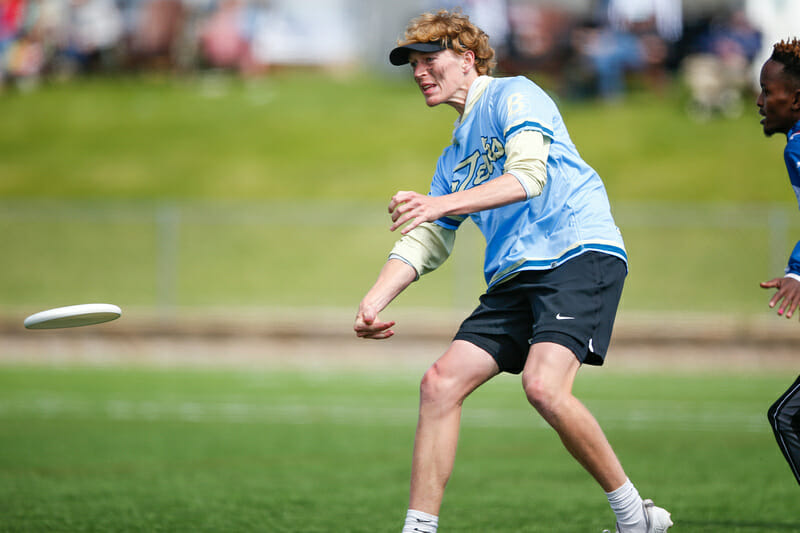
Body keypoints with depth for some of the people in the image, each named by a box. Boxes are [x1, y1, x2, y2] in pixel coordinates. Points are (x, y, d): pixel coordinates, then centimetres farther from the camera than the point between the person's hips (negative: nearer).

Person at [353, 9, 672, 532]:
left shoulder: (515, 95, 0)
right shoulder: (455, 155, 26)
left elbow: (529, 174, -17)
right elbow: (423, 241, 25)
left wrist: (442, 203, -28)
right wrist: (373, 302, 9)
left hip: (580, 254, -9)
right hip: (514, 275, 9)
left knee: (543, 386, -27)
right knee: (441, 382, -6)